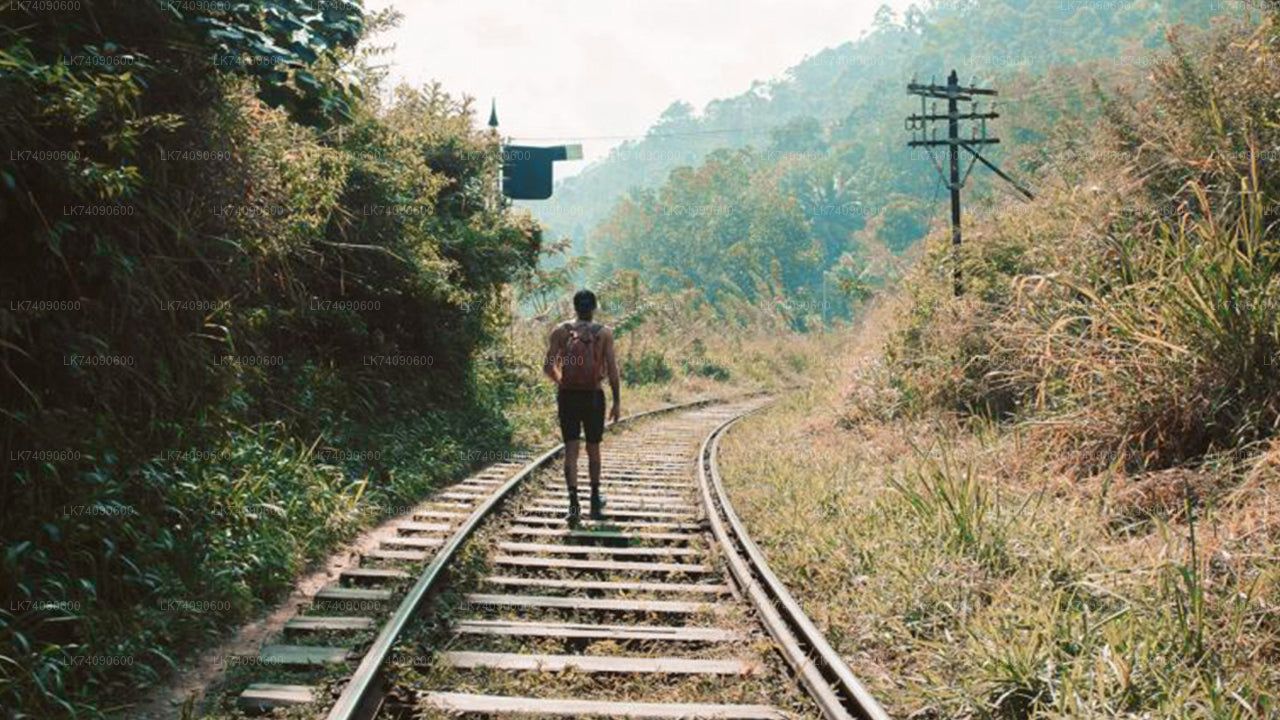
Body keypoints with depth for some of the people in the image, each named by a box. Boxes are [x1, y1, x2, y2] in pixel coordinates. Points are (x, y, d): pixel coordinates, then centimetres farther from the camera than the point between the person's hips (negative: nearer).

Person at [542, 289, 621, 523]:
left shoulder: (561, 330, -1)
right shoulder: (604, 333, -3)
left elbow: (548, 367, -3)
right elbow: (612, 370, -8)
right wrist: (617, 402, -2)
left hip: (567, 396, 0)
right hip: (593, 396, 0)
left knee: (571, 450, 1)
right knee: (593, 449, 17)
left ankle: (574, 504, -11)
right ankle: (595, 501, 28)